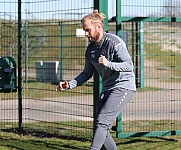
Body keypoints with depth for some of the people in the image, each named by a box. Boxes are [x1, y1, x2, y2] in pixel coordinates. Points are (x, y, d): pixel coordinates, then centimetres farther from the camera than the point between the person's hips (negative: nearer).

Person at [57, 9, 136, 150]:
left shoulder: (114, 42, -15)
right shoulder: (91, 48, 8)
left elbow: (129, 65, -20)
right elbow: (87, 73, 16)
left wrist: (108, 64, -35)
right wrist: (70, 84, 2)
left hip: (123, 87, -8)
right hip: (107, 89, 8)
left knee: (102, 122, -20)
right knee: (101, 127, 3)